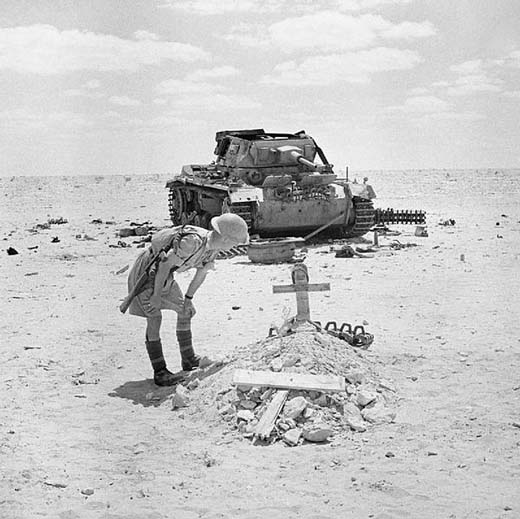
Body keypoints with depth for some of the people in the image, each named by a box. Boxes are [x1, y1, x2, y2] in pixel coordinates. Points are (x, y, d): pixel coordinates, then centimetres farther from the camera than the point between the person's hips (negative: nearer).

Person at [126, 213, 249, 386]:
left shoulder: (213, 247, -7)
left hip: (164, 276, 10)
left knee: (184, 311, 14)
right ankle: (160, 372, -14)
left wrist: (188, 298, 9)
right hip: (146, 271, -9)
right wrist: (156, 295, -24)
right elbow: (165, 264, -32)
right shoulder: (192, 241, -36)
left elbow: (202, 272, 7)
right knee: (154, 317, -16)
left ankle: (188, 360, 26)